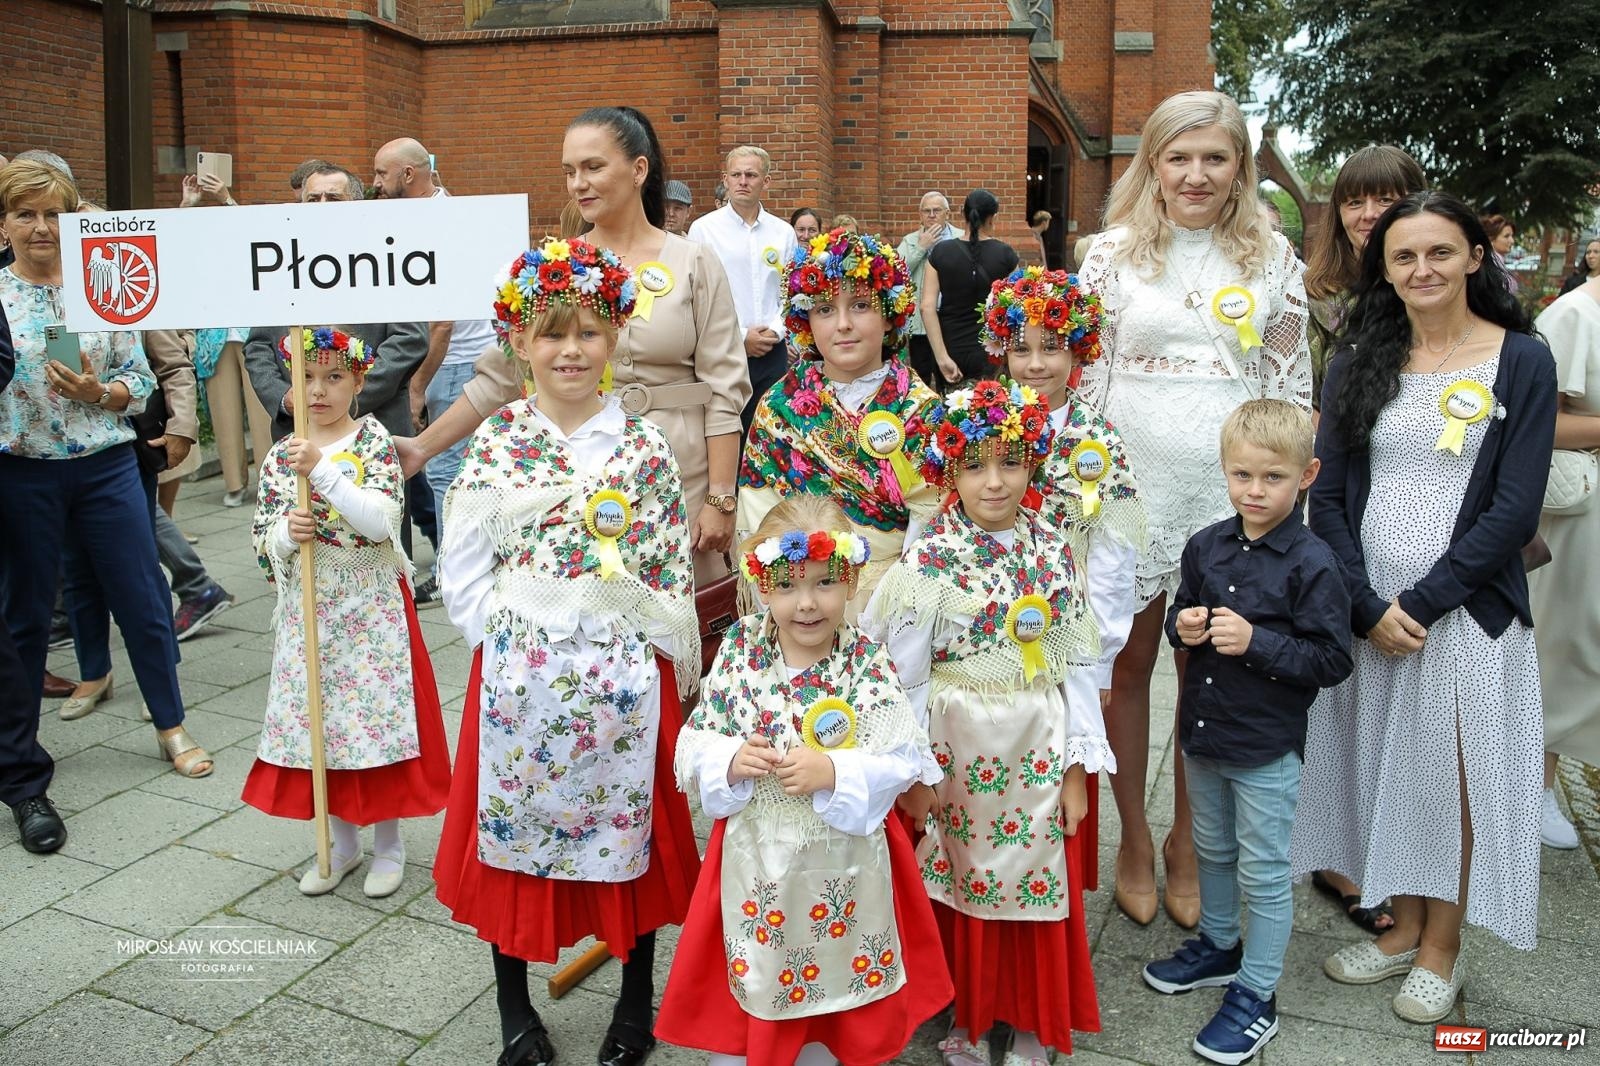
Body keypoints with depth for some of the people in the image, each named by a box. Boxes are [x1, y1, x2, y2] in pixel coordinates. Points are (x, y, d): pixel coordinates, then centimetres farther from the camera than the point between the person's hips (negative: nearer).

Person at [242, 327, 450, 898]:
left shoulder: (373, 441, -7)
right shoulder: (281, 455, 4)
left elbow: (382, 521, -20)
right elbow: (262, 540, 4)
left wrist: (323, 469, -26)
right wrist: (286, 533, -18)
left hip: (371, 605, -4)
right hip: (307, 609, 4)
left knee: (377, 715, 2)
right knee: (317, 719, 11)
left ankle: (389, 843, 20)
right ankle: (342, 841, 28)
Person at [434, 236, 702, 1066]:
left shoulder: (643, 446, -2)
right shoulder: (495, 444, 0)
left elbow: (673, 571, -2)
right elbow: (462, 572, 2)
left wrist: (664, 660, -5)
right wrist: (511, 639, -6)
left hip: (623, 677, -1)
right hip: (518, 676, 1)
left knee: (629, 832, 11)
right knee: (512, 833, 11)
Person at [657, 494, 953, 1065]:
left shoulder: (868, 665, -13)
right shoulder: (739, 651, -7)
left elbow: (903, 761, -14)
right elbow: (694, 744, -2)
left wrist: (833, 773, -26)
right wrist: (730, 760, -21)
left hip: (841, 865, -1)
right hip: (753, 858, 2)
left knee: (834, 988, 20)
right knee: (738, 992, 18)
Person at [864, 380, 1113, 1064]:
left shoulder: (1052, 552, -1)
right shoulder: (929, 559, -11)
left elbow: (1075, 664, 1)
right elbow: (906, 673, -8)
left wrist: (1077, 765, 1)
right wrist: (913, 770, -6)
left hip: (1037, 750, 3)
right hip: (958, 746, -2)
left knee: (1037, 885, 13)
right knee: (960, 886, 12)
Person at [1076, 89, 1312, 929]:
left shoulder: (1272, 259, 5)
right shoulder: (1112, 252, 1)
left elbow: (1290, 384, 8)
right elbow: (1082, 373, 3)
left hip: (1229, 492, 1)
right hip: (1129, 484, -1)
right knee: (1129, 662, 8)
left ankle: (1186, 842, 29)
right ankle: (1134, 837, 27)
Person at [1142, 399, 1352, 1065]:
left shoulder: (1313, 564, -17)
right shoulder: (1206, 546, 0)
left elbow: (1332, 660, -17)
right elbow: (1180, 611, 14)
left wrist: (1255, 641, -25)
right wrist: (1183, 626, -9)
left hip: (1267, 746, -6)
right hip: (1203, 733, 6)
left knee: (1263, 872, 7)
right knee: (1213, 850, 24)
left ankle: (1256, 997, 23)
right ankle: (1218, 947, 45)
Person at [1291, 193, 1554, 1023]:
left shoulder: (1521, 361, -4)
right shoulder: (1359, 362, 5)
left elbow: (1515, 510, -9)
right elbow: (1327, 495, 1)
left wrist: (1421, 603, -14)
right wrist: (1367, 606, -10)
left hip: (1465, 608, -3)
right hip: (1367, 607, 3)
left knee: (1457, 778, 8)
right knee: (1385, 767, 12)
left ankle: (1441, 950, 26)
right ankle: (1402, 929, 31)